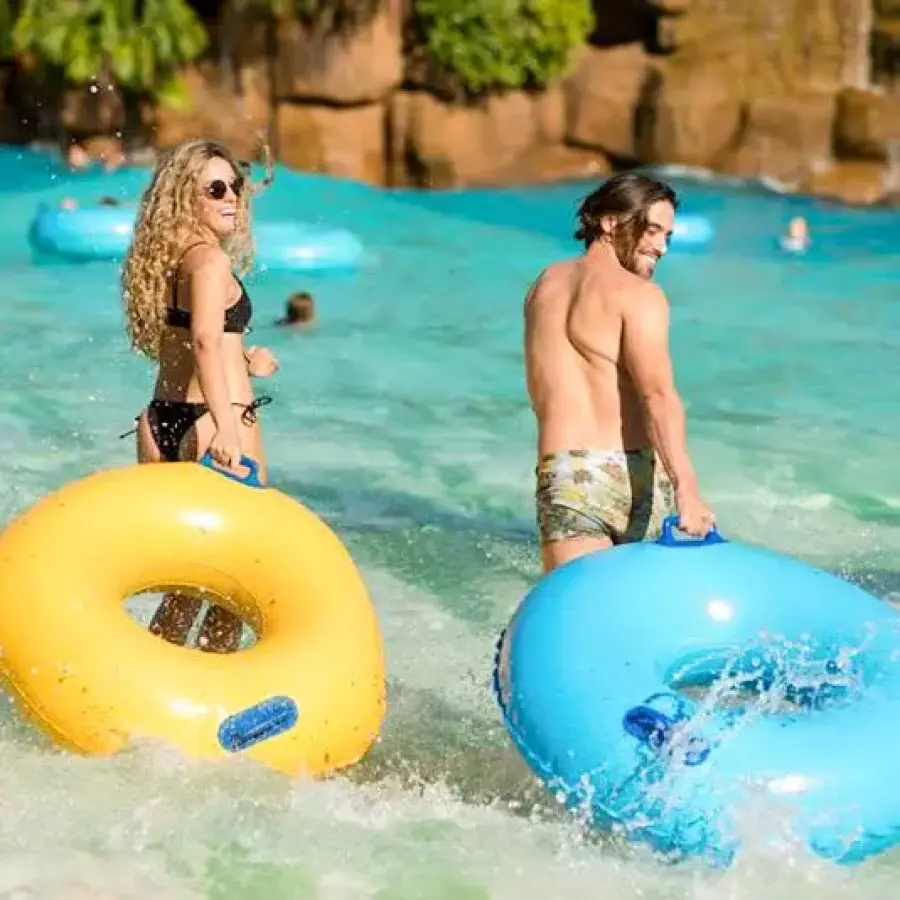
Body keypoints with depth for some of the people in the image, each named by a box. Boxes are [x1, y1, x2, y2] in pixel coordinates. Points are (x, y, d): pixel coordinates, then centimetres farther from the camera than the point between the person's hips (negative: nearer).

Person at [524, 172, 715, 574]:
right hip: (632, 472, -3)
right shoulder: (638, 294, -2)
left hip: (565, 475, 4)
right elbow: (658, 395, -16)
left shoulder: (544, 284, 20)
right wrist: (686, 488, -25)